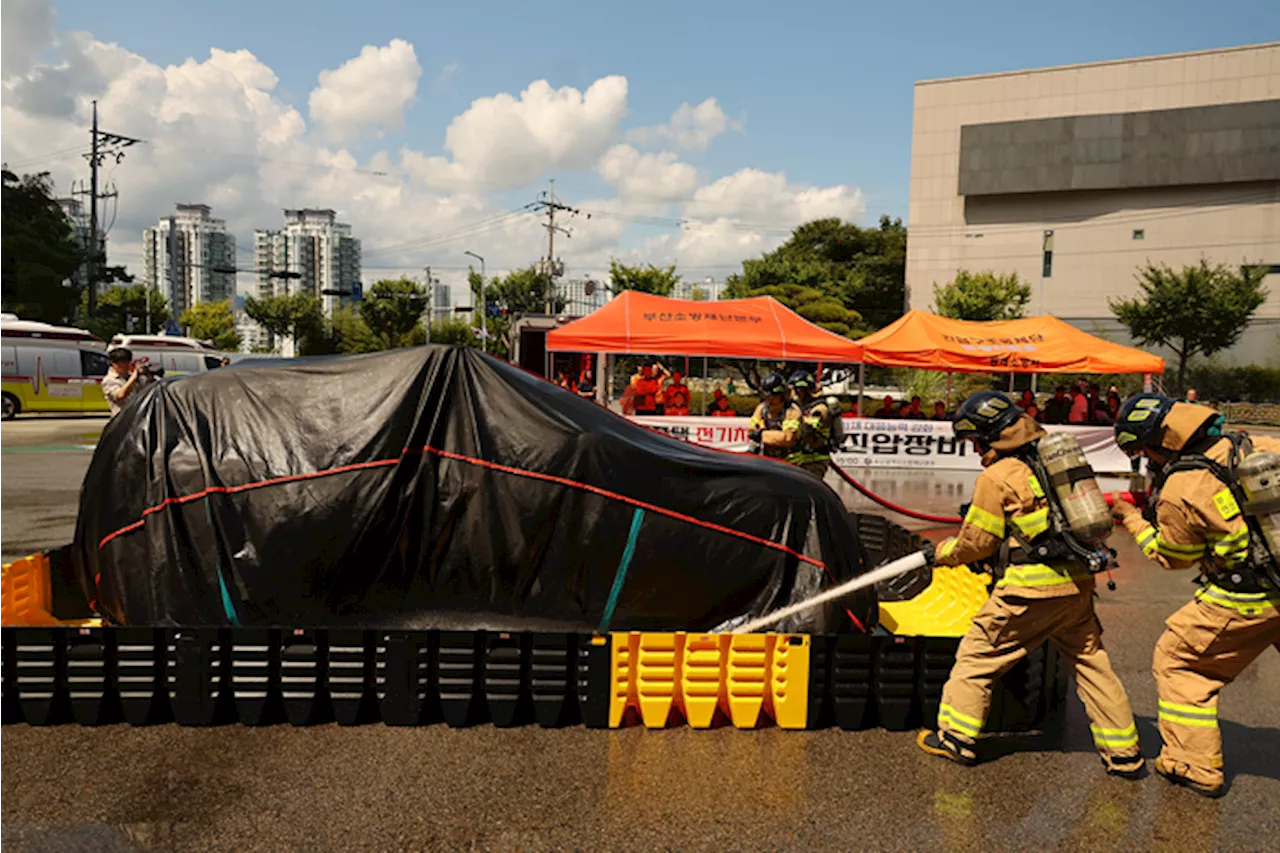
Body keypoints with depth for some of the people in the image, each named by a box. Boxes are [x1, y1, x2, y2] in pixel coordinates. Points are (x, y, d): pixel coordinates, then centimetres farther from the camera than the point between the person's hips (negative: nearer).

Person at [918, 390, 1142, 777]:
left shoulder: (996, 477, -11)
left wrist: (942, 553, 14)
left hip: (1031, 590, -7)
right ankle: (1124, 753, 24)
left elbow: (976, 542, -5)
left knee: (977, 655, 8)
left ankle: (956, 738, 15)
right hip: (1078, 583, 7)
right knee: (1091, 662, 17)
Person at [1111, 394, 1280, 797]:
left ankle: (1195, 766, 17)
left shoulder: (1178, 492, -18)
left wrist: (1132, 520, 10)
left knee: (1177, 661, 12)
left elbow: (1173, 557, -2)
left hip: (1246, 604, -6)